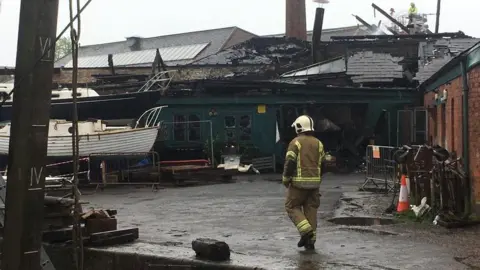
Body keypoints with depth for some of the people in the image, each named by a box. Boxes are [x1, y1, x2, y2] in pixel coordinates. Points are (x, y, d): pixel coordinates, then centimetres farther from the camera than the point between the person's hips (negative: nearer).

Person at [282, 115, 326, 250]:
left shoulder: (296, 142, -7)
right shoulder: (318, 143, 10)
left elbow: (290, 162, -12)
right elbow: (323, 164, 12)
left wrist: (285, 179, -1)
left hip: (299, 182, -5)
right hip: (314, 182, 5)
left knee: (292, 206, 6)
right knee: (311, 210, 10)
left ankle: (306, 231, -10)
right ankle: (311, 240, 10)